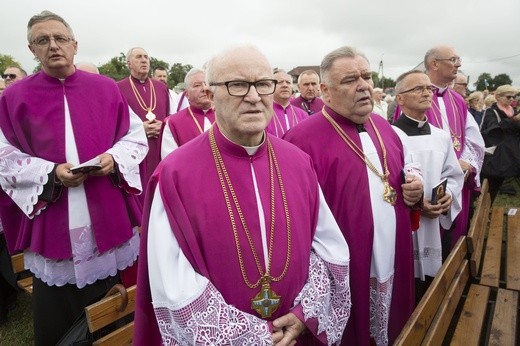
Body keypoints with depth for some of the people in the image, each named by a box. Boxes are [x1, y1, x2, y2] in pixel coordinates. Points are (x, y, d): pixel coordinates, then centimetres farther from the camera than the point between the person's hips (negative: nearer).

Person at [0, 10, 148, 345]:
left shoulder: (106, 88, 4)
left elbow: (136, 136, 6)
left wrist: (114, 158, -14)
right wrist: (52, 173, -17)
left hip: (109, 219, 1)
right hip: (52, 227, 0)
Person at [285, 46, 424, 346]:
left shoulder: (382, 126, 6)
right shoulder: (304, 139, -19)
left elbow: (403, 173, 20)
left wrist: (414, 186, -1)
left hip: (394, 264, 7)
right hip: (342, 272, -7)